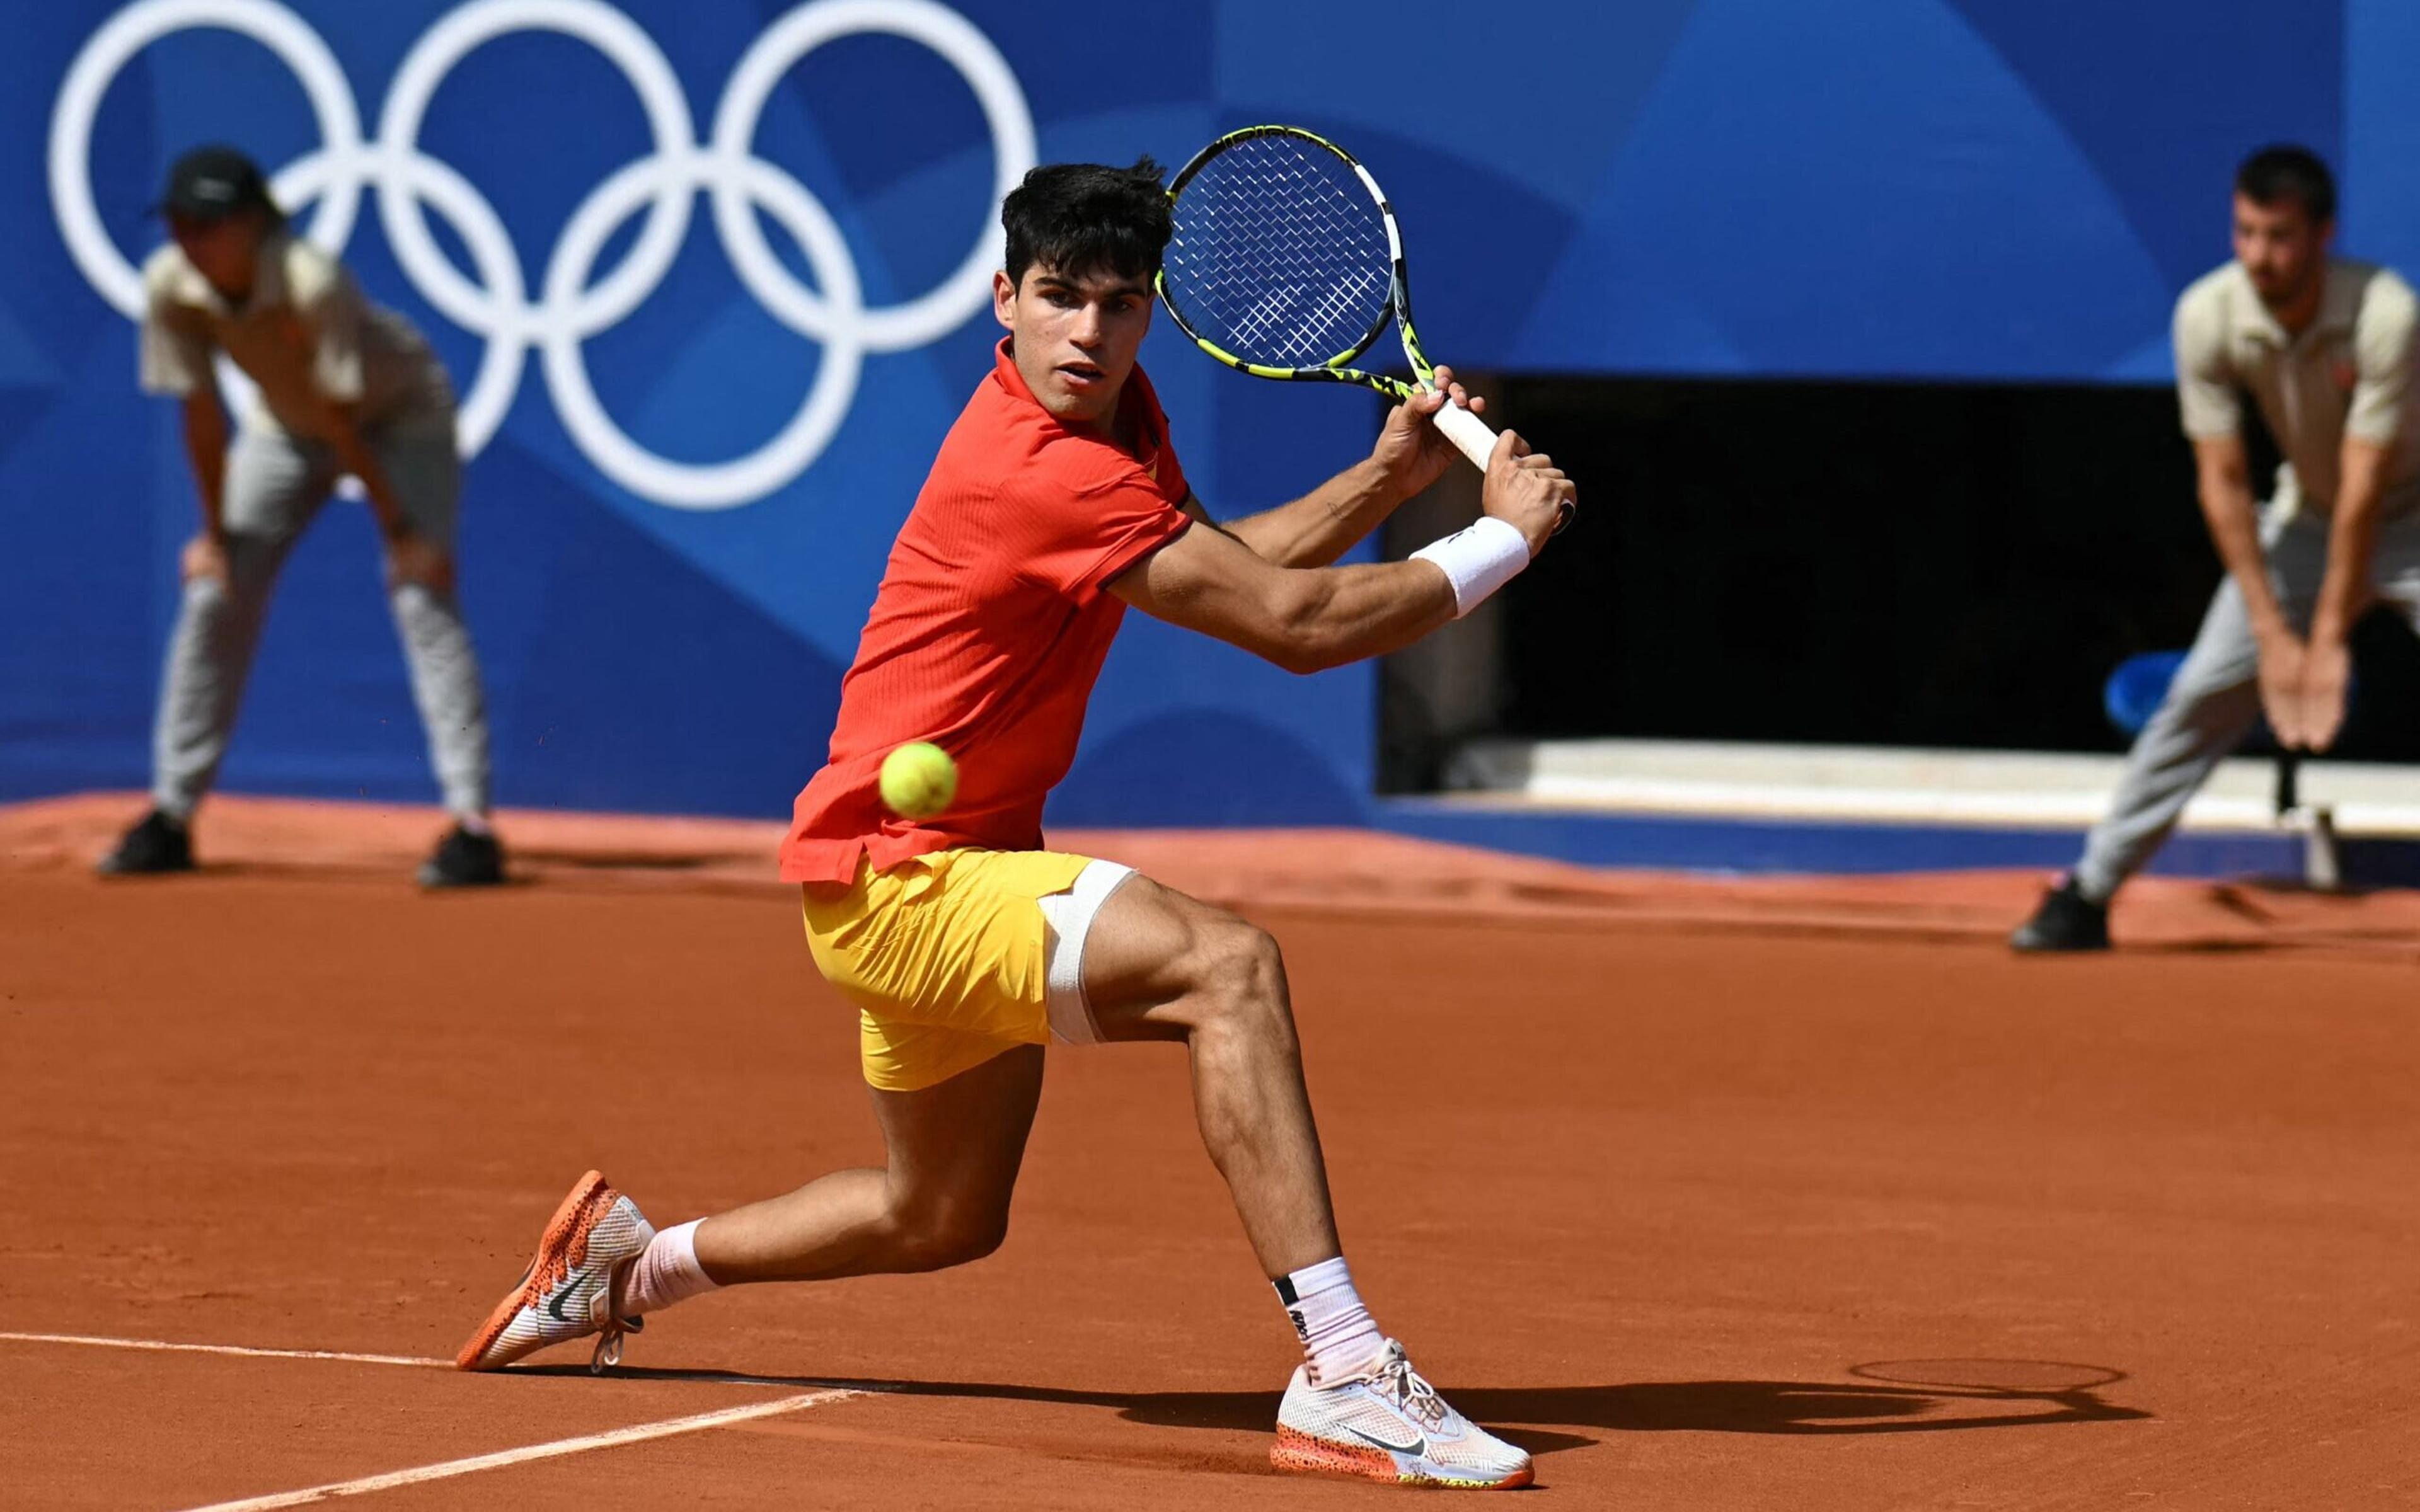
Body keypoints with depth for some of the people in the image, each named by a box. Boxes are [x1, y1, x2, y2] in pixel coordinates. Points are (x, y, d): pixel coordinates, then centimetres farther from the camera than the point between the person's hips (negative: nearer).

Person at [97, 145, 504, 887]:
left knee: (420, 596, -19)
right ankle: (170, 817, 10)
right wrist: (216, 531, -8)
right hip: (286, 424, 6)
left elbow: (344, 418, -31)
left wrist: (401, 531, -24)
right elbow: (201, 411, -14)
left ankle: (472, 821, -22)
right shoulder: (171, 285, -23)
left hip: (400, 414, -5)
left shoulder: (312, 283, -37)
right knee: (215, 595, 0)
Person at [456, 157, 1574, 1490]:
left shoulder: (1115, 413, 4)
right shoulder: (1043, 476, -27)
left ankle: (632, 1260, 44)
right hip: (893, 882, -11)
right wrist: (1506, 535, -15)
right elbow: (1299, 625, -26)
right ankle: (1343, 1380, -37)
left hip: (951, 872, 11)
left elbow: (1230, 567, 16)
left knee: (944, 1218, 26)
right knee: (1224, 967, -31)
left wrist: (1387, 474, 0)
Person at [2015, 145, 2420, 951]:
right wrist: (2274, 634, -20)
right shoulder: (2207, 317, -21)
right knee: (2202, 693, -5)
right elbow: (2223, 484, -17)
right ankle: (2089, 893, 4)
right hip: (2304, 517, 3)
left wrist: (2329, 640, -27)